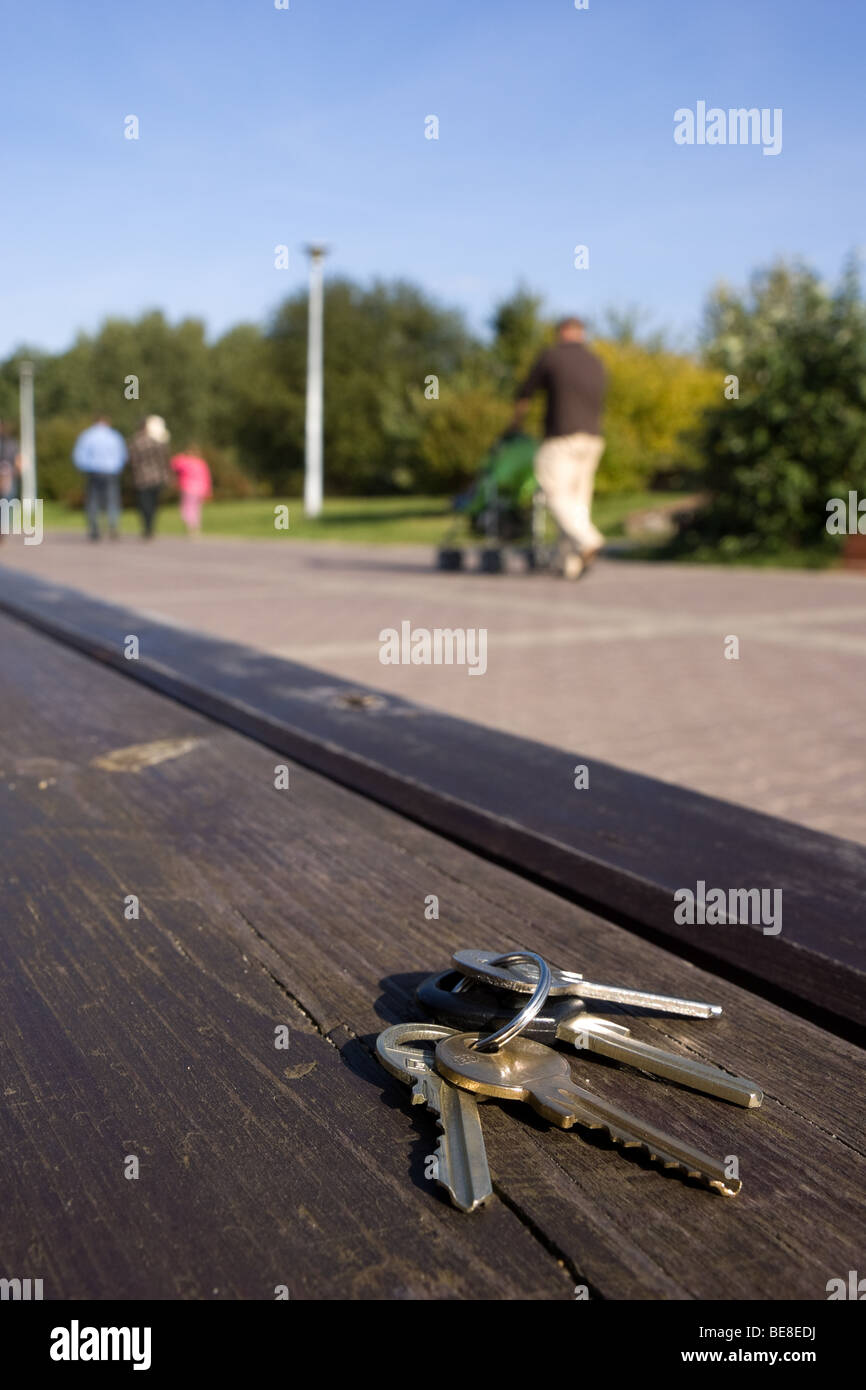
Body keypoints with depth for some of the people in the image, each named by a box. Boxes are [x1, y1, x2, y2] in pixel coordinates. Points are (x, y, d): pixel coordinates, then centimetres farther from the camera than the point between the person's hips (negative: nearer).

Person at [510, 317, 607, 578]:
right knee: (579, 499, 7)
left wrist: (516, 422, 26)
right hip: (592, 438, 6)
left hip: (562, 438, -6)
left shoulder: (551, 356, 1)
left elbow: (525, 393, 10)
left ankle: (588, 540, -26)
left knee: (557, 496, -5)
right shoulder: (597, 365, 16)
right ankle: (572, 563, 3)